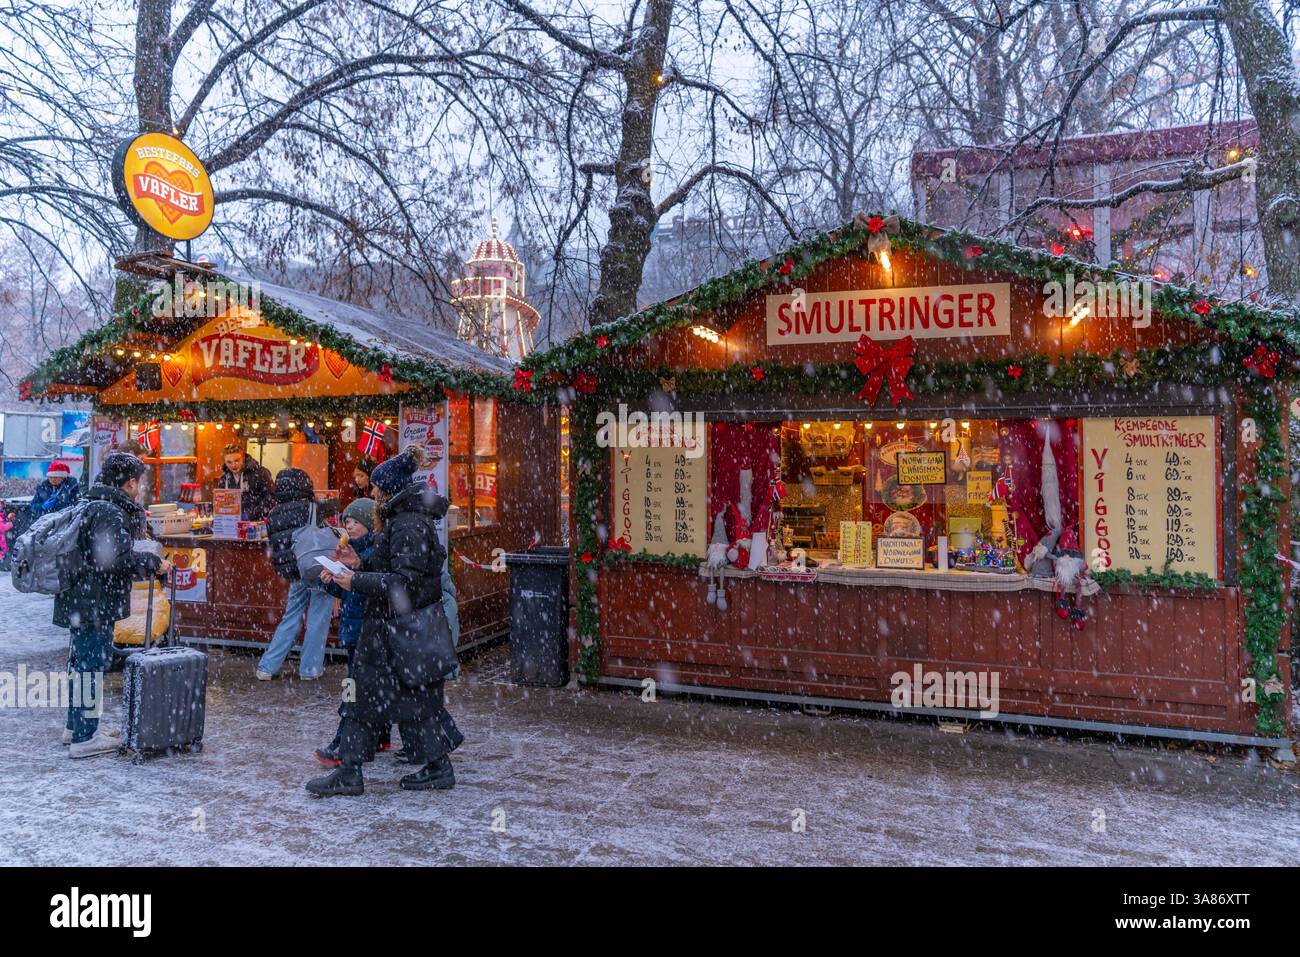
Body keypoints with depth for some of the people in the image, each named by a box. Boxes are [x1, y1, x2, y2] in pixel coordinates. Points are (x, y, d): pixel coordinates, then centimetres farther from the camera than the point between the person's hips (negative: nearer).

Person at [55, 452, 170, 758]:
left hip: (78, 601, 11)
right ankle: (85, 738, 4)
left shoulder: (90, 507, 14)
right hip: (94, 603, -11)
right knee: (91, 664, -3)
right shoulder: (111, 514, -19)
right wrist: (154, 563, -13)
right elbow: (120, 560, -26)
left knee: (80, 661, 20)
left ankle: (75, 726, 33)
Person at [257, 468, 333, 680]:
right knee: (317, 621, 5)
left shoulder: (274, 515, 9)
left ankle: (267, 667, 18)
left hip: (294, 576, 6)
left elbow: (276, 548, 12)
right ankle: (310, 668, 12)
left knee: (290, 620, 17)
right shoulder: (309, 508, -9)